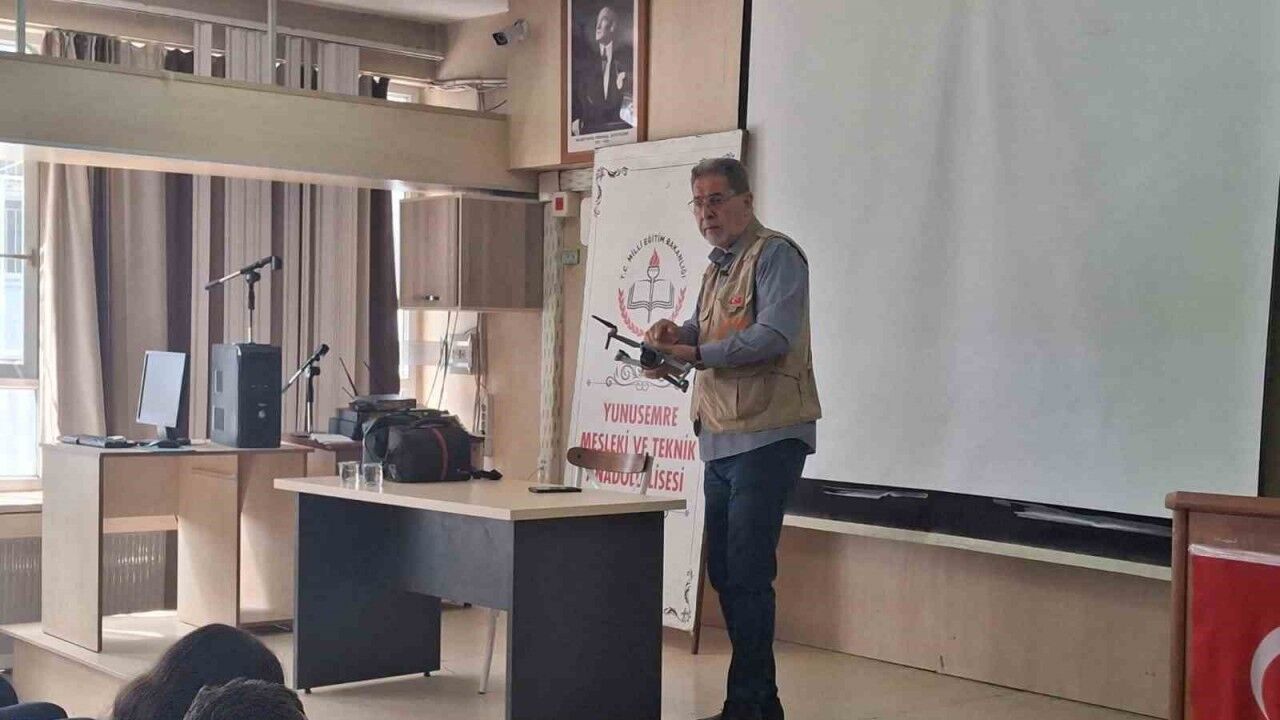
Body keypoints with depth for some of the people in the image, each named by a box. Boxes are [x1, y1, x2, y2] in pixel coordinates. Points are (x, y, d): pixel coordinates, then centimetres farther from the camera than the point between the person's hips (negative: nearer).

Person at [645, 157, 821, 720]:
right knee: (724, 573, 13)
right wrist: (676, 334, 7)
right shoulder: (715, 269, 20)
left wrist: (697, 353, -20)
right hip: (720, 442, 10)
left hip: (766, 437, -9)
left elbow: (774, 336, -21)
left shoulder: (774, 255, -8)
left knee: (747, 575, -9)